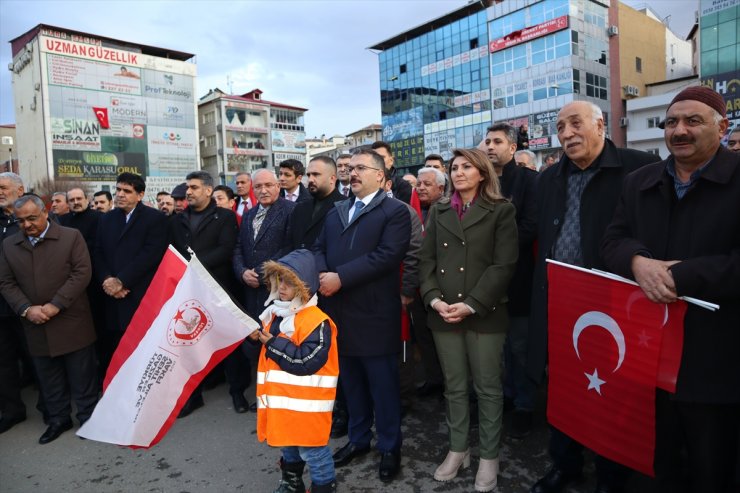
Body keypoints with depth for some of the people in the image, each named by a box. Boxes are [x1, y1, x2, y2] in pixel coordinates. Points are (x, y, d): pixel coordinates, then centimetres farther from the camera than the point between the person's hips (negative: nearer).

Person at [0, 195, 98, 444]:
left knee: (81, 376, 6)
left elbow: (82, 273, -11)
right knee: (49, 379, 15)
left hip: (72, 323, -4)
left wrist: (55, 305, -16)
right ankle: (58, 419, 31)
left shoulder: (72, 236, -4)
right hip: (37, 326, 4)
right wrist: (26, 309, -10)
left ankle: (88, 417, 22)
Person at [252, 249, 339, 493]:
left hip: (306, 403, -8)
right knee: (287, 442, 26)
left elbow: (306, 361, -28)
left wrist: (273, 342, -23)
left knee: (311, 449, 7)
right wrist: (254, 337, -6)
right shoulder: (275, 313, 5)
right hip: (282, 398, 8)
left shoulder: (316, 322, -22)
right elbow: (264, 350, 17)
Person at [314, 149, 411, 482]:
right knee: (351, 383, 19)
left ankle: (389, 448, 26)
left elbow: (387, 255, -18)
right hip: (340, 311, 6)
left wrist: (340, 277, -21)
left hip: (374, 315, -6)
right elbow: (319, 248, 11)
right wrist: (321, 274, -12)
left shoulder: (395, 211, -6)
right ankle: (358, 439, 37)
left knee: (383, 386, 8)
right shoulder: (335, 212, 16)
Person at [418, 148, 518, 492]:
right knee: (454, 387, 13)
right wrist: (434, 299, -8)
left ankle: (489, 456, 24)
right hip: (443, 314, 3)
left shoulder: (501, 211, 1)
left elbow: (504, 265, -7)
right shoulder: (438, 212, 12)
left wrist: (471, 305, -15)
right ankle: (457, 449, 29)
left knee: (487, 387, 7)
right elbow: (427, 260, 7)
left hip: (485, 313, -3)